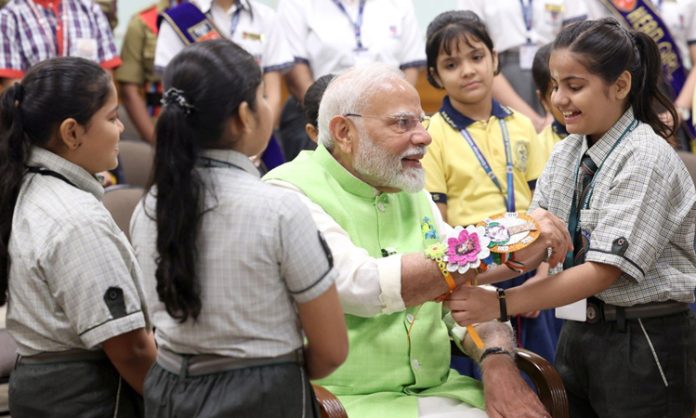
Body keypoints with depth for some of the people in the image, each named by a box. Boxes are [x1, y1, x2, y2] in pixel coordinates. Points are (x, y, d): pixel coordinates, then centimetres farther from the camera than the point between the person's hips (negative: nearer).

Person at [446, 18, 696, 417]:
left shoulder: (645, 160, -16)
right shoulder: (567, 152, 7)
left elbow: (604, 270, -22)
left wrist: (501, 304, -25)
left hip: (644, 342, -6)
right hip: (579, 331, 7)